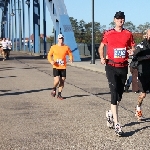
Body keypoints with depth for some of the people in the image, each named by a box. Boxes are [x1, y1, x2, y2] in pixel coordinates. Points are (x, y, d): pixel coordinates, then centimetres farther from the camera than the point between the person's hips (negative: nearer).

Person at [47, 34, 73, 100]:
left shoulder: (66, 47, 3)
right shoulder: (53, 47, 0)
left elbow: (70, 54, 9)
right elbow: (49, 55, 7)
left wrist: (71, 59, -13)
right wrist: (51, 61, -11)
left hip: (63, 67, 2)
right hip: (56, 67, -2)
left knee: (62, 81, 2)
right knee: (57, 80, -14)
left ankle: (59, 94, 18)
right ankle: (54, 89, 18)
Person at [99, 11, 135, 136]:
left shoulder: (128, 34, 6)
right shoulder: (108, 34, 2)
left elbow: (133, 47, 11)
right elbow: (101, 46, 15)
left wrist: (132, 51, -13)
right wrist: (102, 58, -2)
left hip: (123, 67, 3)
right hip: (111, 66, -3)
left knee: (120, 94, 11)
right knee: (115, 93, -12)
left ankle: (111, 113, 37)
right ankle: (116, 124, -13)